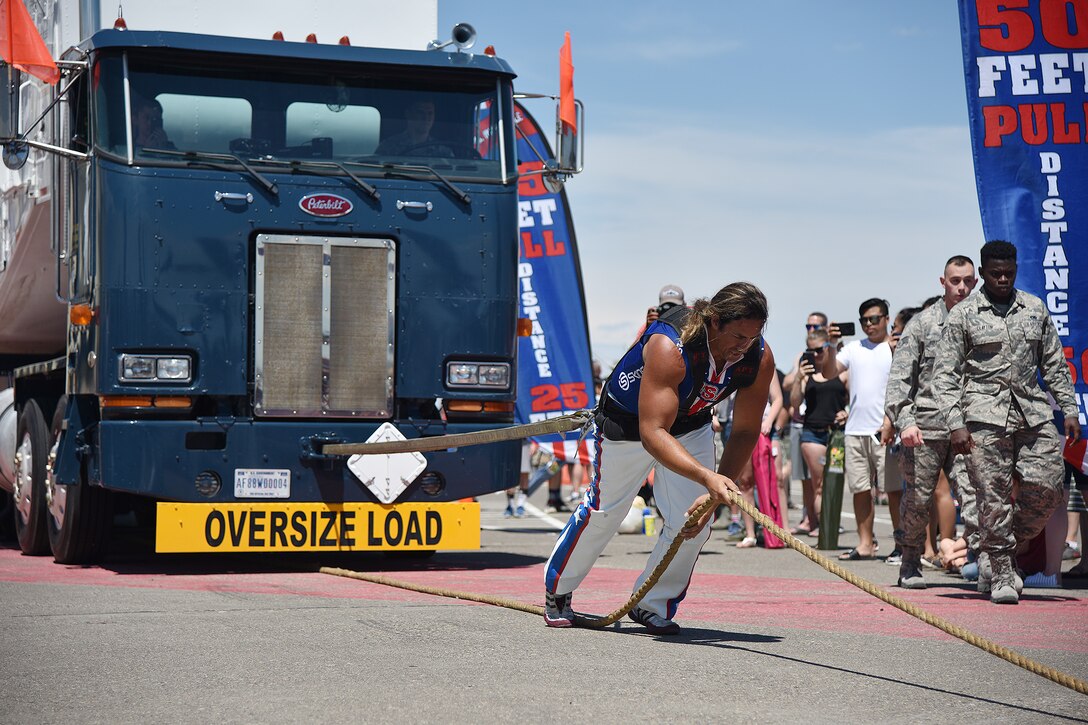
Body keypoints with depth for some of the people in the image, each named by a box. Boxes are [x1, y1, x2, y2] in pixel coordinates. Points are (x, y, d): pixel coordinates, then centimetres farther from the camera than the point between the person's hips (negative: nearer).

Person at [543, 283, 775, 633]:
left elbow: (745, 432, -17)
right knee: (605, 510, 10)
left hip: (691, 423, 4)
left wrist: (717, 492, -29)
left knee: (694, 521, -7)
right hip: (629, 418, -4)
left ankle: (653, 604, 16)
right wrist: (708, 477, -59)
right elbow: (652, 433, -48)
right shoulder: (669, 346, -43)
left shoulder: (760, 358, -26)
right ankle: (557, 589, 36)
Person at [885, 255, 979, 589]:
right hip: (925, 426, -1)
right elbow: (899, 376, 0)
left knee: (974, 493, -12)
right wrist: (904, 420, -12)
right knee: (917, 499, 6)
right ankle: (910, 564, 21)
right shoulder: (922, 323, 3)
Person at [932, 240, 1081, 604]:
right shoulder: (963, 315, 2)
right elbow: (945, 373, 0)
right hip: (985, 415, -4)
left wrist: (1069, 408, 10)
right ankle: (1001, 575, 4)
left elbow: (1054, 364, 18)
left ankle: (1000, 552, 16)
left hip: (1032, 413, 4)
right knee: (993, 499, -5)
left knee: (1046, 487, -4)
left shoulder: (1035, 309, 13)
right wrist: (955, 424, -9)